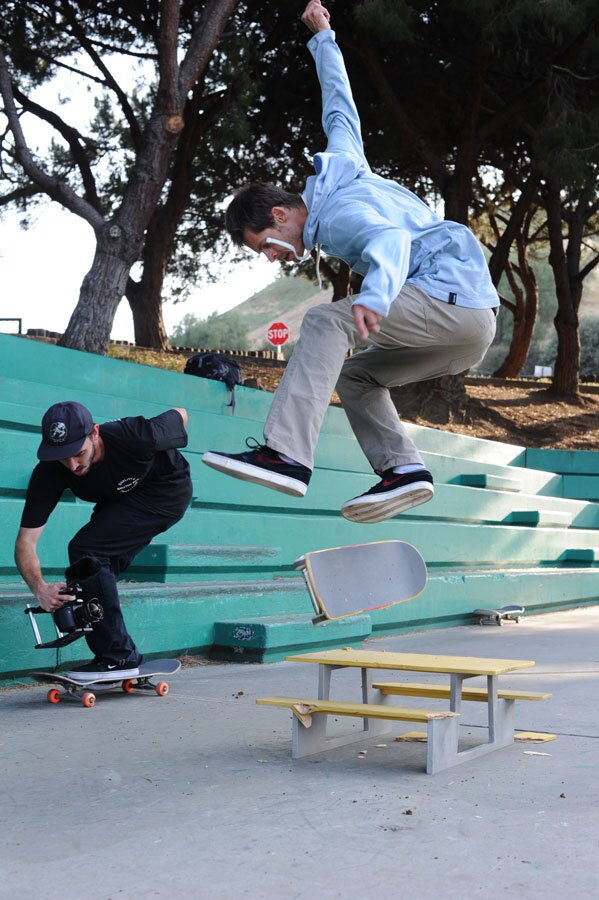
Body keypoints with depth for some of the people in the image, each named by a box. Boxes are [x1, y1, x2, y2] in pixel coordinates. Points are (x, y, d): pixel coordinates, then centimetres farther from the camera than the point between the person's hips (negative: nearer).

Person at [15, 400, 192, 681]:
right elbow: (26, 539, -27)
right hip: (119, 502, 6)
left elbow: (180, 415, -15)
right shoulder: (48, 473, -25)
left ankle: (118, 657, -19)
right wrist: (39, 587, -45)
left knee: (86, 548, -22)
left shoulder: (135, 437, -36)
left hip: (167, 491, -6)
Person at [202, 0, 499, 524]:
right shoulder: (343, 168, 17)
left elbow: (391, 238, -30)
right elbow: (341, 109, 32)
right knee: (355, 375, 14)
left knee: (327, 323, -20)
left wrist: (375, 296, -50)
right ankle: (402, 469, -5)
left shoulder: (336, 214, -9)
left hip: (451, 292, -10)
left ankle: (287, 455, -31)